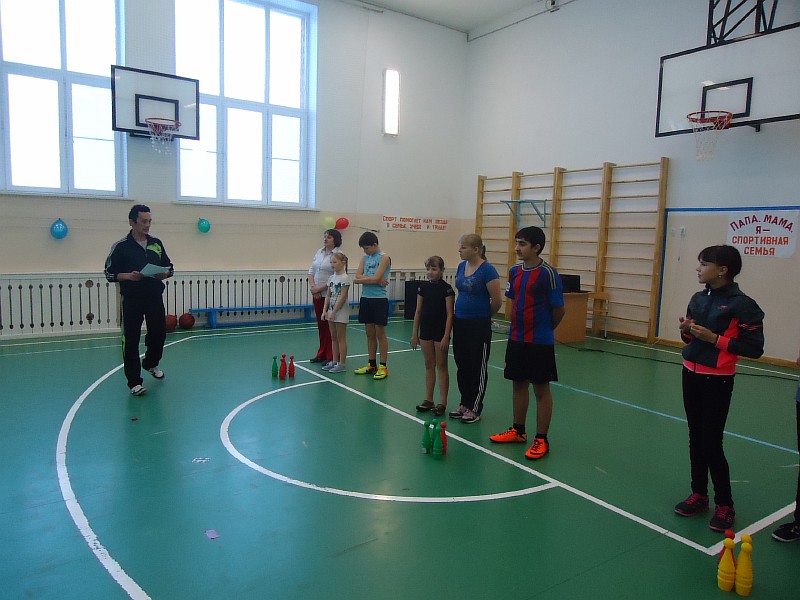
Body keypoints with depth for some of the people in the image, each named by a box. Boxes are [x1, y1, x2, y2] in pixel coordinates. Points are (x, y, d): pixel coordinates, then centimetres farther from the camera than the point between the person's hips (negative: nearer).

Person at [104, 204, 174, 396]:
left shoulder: (156, 243, 7)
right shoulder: (121, 246, -5)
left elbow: (169, 267, 15)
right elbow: (110, 273, -3)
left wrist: (165, 273, -8)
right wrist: (129, 276, -20)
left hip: (155, 297, 4)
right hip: (132, 300, -4)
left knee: (159, 334, 11)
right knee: (131, 340, -2)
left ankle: (151, 363, 40)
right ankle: (134, 382, 8)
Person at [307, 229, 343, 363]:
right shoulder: (319, 252, 12)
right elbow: (311, 270, 12)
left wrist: (320, 288, -16)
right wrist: (312, 286, -4)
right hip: (317, 295, 7)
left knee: (330, 325, 0)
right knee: (321, 324, 13)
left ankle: (331, 356, 9)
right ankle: (322, 354, 23)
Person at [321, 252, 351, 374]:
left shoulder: (344, 278, -13)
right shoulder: (332, 277, 10)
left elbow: (343, 297, -17)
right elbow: (328, 296, 11)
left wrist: (334, 312, -18)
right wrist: (325, 311, 3)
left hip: (341, 311, -8)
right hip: (331, 311, 8)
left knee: (341, 338, -1)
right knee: (333, 338, 13)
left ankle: (342, 364, 6)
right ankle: (334, 362, 21)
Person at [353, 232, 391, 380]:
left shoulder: (384, 258, -7)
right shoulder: (365, 257, 12)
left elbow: (375, 279, -18)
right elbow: (358, 276, -1)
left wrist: (359, 280, -4)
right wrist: (376, 280, -14)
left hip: (379, 300, -6)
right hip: (366, 298, 6)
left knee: (380, 333, -1)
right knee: (370, 333, 11)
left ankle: (383, 367, 6)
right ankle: (372, 365, 21)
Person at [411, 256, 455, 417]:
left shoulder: (446, 289, -10)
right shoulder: (423, 287, 4)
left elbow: (449, 314, -10)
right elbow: (418, 311, 8)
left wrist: (446, 337, -15)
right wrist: (415, 333, 7)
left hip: (440, 331, -5)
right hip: (426, 331, 5)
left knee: (441, 366, 4)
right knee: (429, 366, 13)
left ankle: (442, 402, 11)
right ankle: (428, 400, 21)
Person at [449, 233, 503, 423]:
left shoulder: (487, 270, -16)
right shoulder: (461, 266, 6)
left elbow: (497, 300, -14)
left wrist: (484, 315, 1)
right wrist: (459, 311, 15)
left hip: (479, 325, -7)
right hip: (460, 322, 7)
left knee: (478, 368, 5)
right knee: (462, 365, 14)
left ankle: (474, 409, 16)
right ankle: (464, 404, 28)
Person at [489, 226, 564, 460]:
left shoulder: (548, 273, -14)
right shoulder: (515, 271, 7)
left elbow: (558, 310, -9)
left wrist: (544, 330, 5)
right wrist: (517, 328, 11)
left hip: (539, 342, -6)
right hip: (516, 339, 7)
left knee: (541, 388, 4)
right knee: (518, 384, 15)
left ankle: (541, 440, 15)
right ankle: (518, 431, 30)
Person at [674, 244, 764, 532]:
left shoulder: (742, 304, -15)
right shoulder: (698, 299, 7)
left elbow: (755, 348, -17)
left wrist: (715, 338, -22)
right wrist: (686, 330, -4)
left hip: (717, 381, -7)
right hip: (691, 375, 7)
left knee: (711, 444, -1)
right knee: (696, 438, 14)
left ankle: (724, 505, 17)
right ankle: (699, 494, 27)